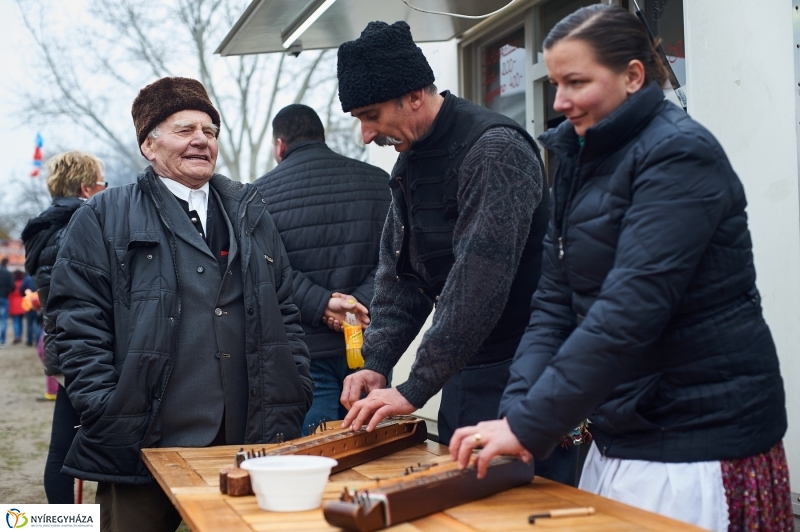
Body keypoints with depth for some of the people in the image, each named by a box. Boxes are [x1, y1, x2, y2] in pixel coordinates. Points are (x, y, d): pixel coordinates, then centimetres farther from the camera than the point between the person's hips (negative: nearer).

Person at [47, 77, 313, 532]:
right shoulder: (105, 217, 4)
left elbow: (286, 313, 15)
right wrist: (106, 416, -11)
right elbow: (79, 323, -2)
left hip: (247, 444, 3)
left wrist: (292, 406, 5)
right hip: (143, 448, -3)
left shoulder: (250, 214, 16)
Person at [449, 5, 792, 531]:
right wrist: (517, 407, -10)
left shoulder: (678, 154, -15)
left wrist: (530, 423, -25)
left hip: (700, 446, -7)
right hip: (622, 438, 7)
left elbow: (630, 309, -24)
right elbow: (554, 299, 4)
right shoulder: (581, 160, 9)